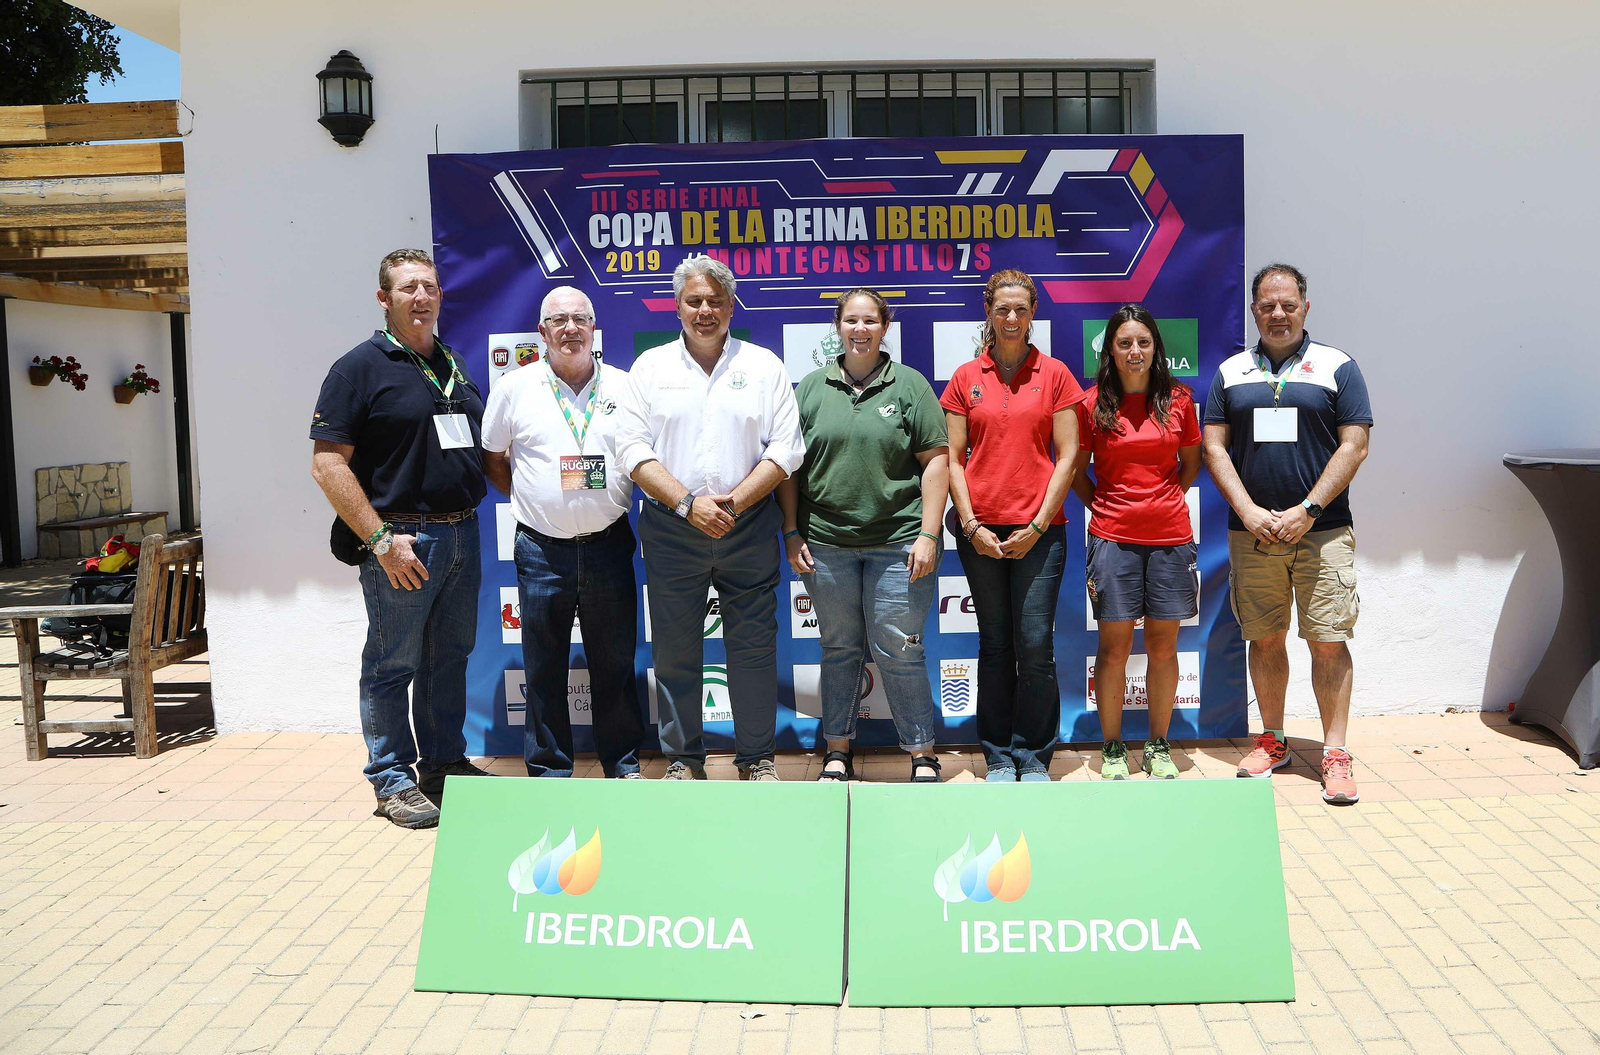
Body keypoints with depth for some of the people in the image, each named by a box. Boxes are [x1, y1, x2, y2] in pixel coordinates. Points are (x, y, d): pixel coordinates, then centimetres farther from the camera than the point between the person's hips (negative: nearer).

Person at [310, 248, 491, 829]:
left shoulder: (455, 367, 14)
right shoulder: (361, 366, -7)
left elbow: (482, 448, 25)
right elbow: (327, 465, -13)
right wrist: (381, 540, -18)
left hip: (463, 536, 7)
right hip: (403, 541, -7)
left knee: (450, 659, 15)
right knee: (393, 664, 3)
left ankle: (445, 762, 28)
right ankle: (393, 780, 14)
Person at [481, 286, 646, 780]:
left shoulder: (624, 386, 5)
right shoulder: (514, 387, 2)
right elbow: (492, 460, 11)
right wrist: (530, 499, 2)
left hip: (608, 547, 1)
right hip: (542, 550, -1)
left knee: (615, 661, 9)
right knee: (545, 666, 7)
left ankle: (624, 763, 23)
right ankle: (548, 769, 20)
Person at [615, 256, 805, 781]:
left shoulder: (764, 365, 6)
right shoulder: (650, 367, 7)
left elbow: (786, 448, 0)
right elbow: (634, 448, -1)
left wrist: (733, 502, -12)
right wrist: (688, 503, -13)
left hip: (749, 529, 0)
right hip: (670, 529, 0)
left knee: (754, 647, 4)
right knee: (675, 649, 5)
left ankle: (757, 758, 18)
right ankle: (683, 759, 19)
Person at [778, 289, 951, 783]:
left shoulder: (909, 385, 2)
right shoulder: (812, 387, 8)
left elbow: (936, 460, -1)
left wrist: (928, 535, -7)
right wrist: (792, 532, 4)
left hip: (897, 544, -2)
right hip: (826, 543, 2)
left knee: (897, 651, 0)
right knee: (839, 649, 11)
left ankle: (922, 755, 14)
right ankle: (837, 751, 23)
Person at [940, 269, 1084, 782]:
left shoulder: (1054, 374, 4)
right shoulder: (965, 378, 8)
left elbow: (1067, 455, 1)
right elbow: (953, 458, 5)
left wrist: (1038, 524, -7)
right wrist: (971, 524, -5)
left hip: (1038, 529, -1)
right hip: (981, 530, 1)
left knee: (1036, 644, -3)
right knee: (995, 645, 7)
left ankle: (1034, 756, 12)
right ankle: (999, 756, 18)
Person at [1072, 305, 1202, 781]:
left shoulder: (1178, 400, 5)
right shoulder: (1092, 403, 1)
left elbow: (1191, 464, 16)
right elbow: (1077, 470, 9)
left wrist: (1161, 501, 6)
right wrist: (1104, 507, 1)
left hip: (1170, 535, 2)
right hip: (1113, 536, -2)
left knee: (1163, 645, 7)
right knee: (1114, 646, 1)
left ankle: (1159, 748, 20)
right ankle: (1112, 749, 14)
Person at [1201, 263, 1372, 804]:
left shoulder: (1336, 367, 4)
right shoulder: (1231, 372, 10)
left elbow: (1354, 445, -2)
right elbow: (1214, 446, 5)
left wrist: (1308, 509, -11)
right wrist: (1249, 511, -7)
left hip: (1321, 530, -2)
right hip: (1251, 532, 2)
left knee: (1328, 640, -4)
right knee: (1264, 638, 8)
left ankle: (1335, 752, 4)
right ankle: (1273, 740, 21)